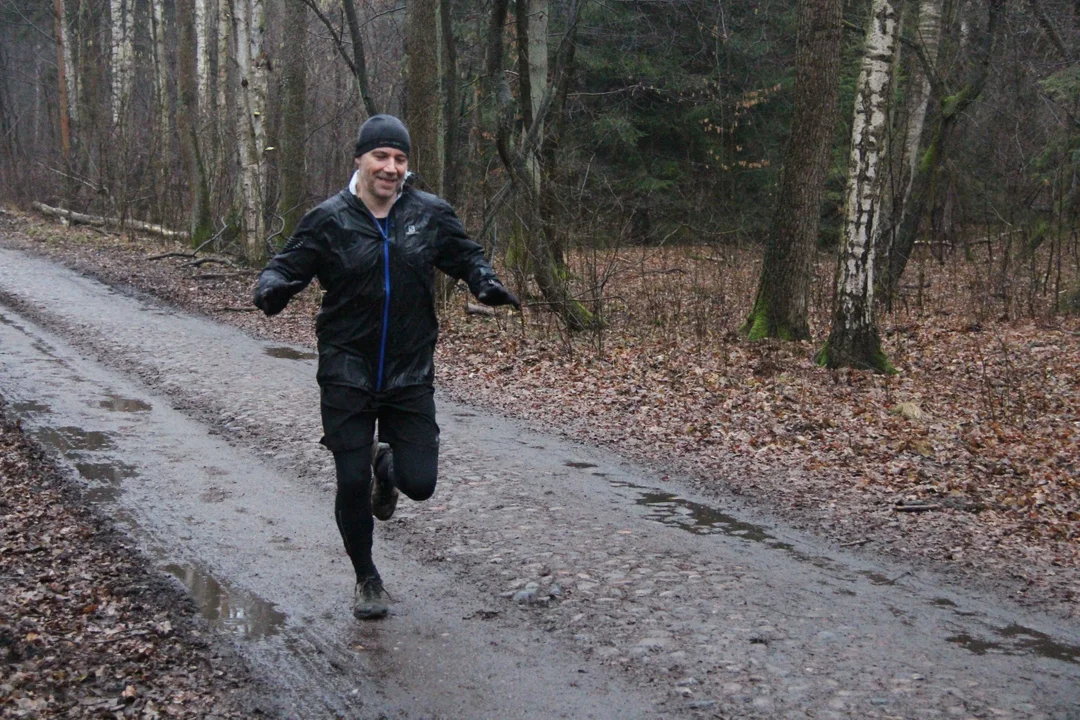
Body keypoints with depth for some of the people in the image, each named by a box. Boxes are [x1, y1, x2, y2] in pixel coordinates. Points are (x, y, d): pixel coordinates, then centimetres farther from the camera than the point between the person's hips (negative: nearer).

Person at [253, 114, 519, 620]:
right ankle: (366, 579, 27)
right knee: (352, 485, 2)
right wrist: (270, 288, -23)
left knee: (420, 483, -2)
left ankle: (385, 463, 37)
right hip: (346, 374, -1)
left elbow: (466, 257, 11)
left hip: (411, 374, 2)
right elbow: (287, 267, 0)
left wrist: (485, 284, -10)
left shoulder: (430, 214, 0)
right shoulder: (329, 219, -5)